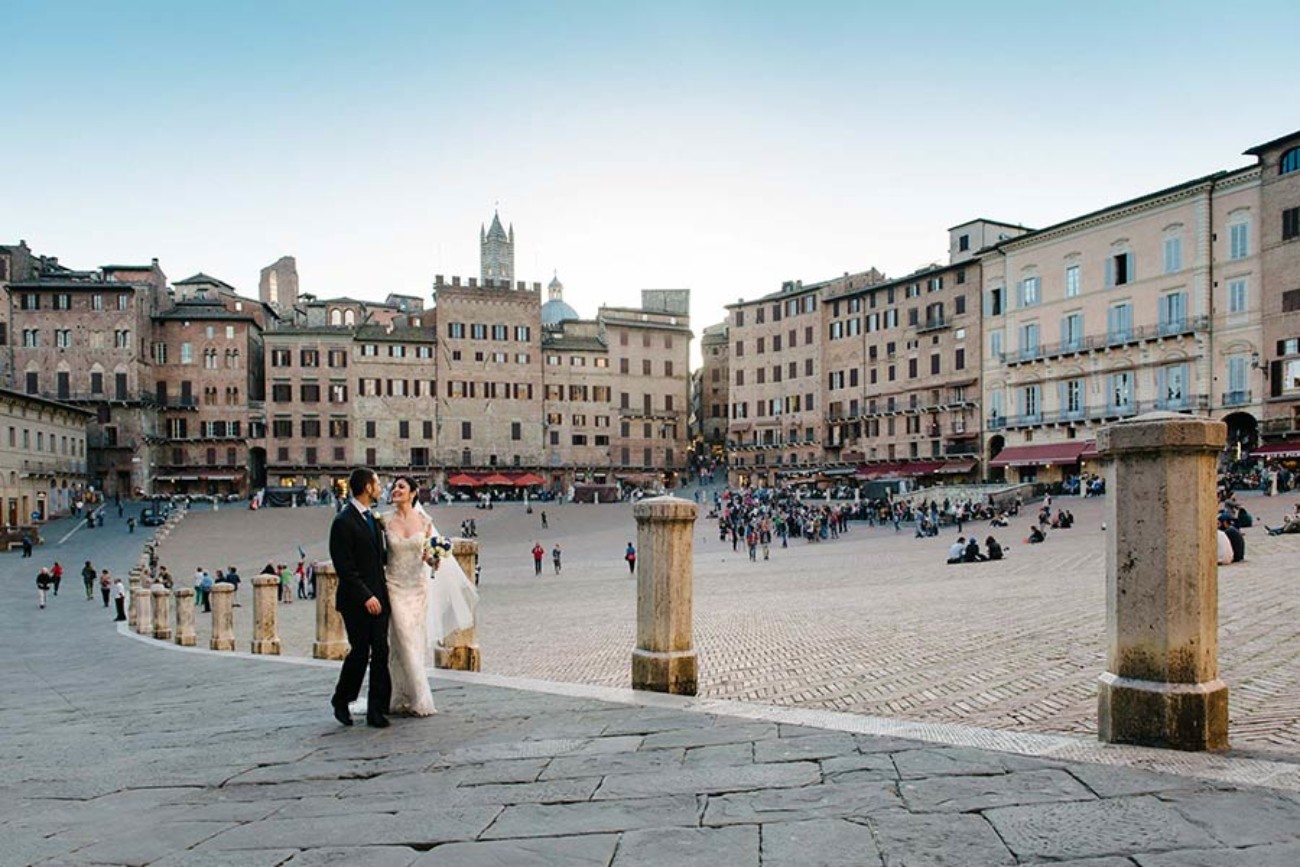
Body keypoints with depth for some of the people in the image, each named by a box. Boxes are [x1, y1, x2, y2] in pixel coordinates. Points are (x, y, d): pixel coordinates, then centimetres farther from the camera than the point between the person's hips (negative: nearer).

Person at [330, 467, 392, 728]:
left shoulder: (372, 518, 14)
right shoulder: (343, 522, -12)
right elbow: (345, 568, -16)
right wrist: (366, 596, -18)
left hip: (377, 597, 7)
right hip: (356, 601, -7)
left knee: (381, 652, 3)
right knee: (360, 652, 0)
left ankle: (377, 709, 9)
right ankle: (341, 700, 24)